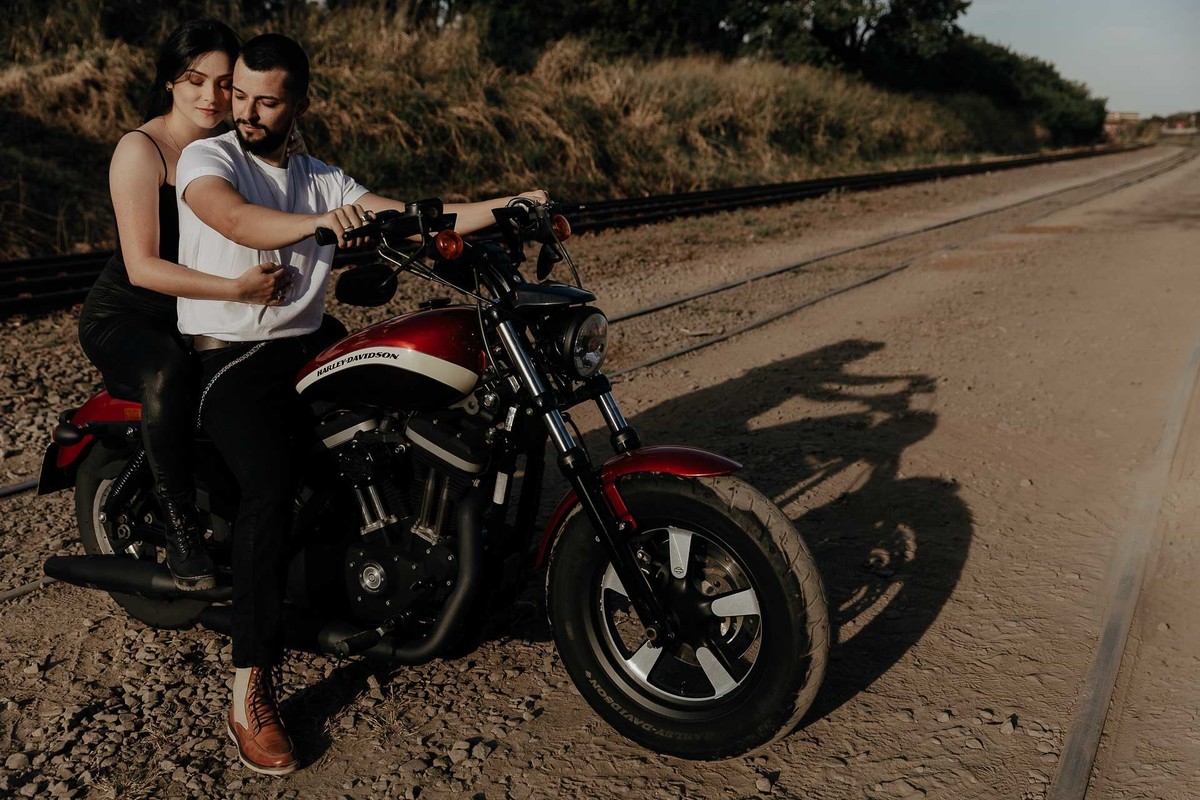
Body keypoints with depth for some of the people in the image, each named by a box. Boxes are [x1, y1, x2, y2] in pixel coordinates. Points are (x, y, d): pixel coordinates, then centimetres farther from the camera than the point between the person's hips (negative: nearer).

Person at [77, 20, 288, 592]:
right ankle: (181, 529, -26)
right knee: (170, 371, -40)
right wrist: (235, 290, -36)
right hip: (123, 318, -6)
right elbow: (141, 267, -22)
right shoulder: (141, 149, -13)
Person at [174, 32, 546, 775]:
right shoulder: (206, 157, -2)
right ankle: (251, 696, -24)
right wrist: (320, 222, -45)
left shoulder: (323, 178, 14)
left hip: (309, 344, 6)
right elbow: (237, 221, -26)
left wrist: (508, 206, -6)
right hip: (231, 357, -5)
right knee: (271, 489, -29)